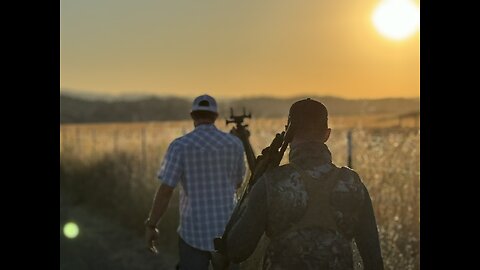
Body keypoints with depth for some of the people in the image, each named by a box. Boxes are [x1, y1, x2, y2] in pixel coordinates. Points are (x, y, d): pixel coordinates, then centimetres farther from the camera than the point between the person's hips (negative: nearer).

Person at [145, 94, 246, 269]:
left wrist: (150, 225, -3)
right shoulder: (235, 143, -1)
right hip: (227, 231, 3)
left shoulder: (180, 146, -11)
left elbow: (165, 191, -14)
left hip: (194, 232, -3)